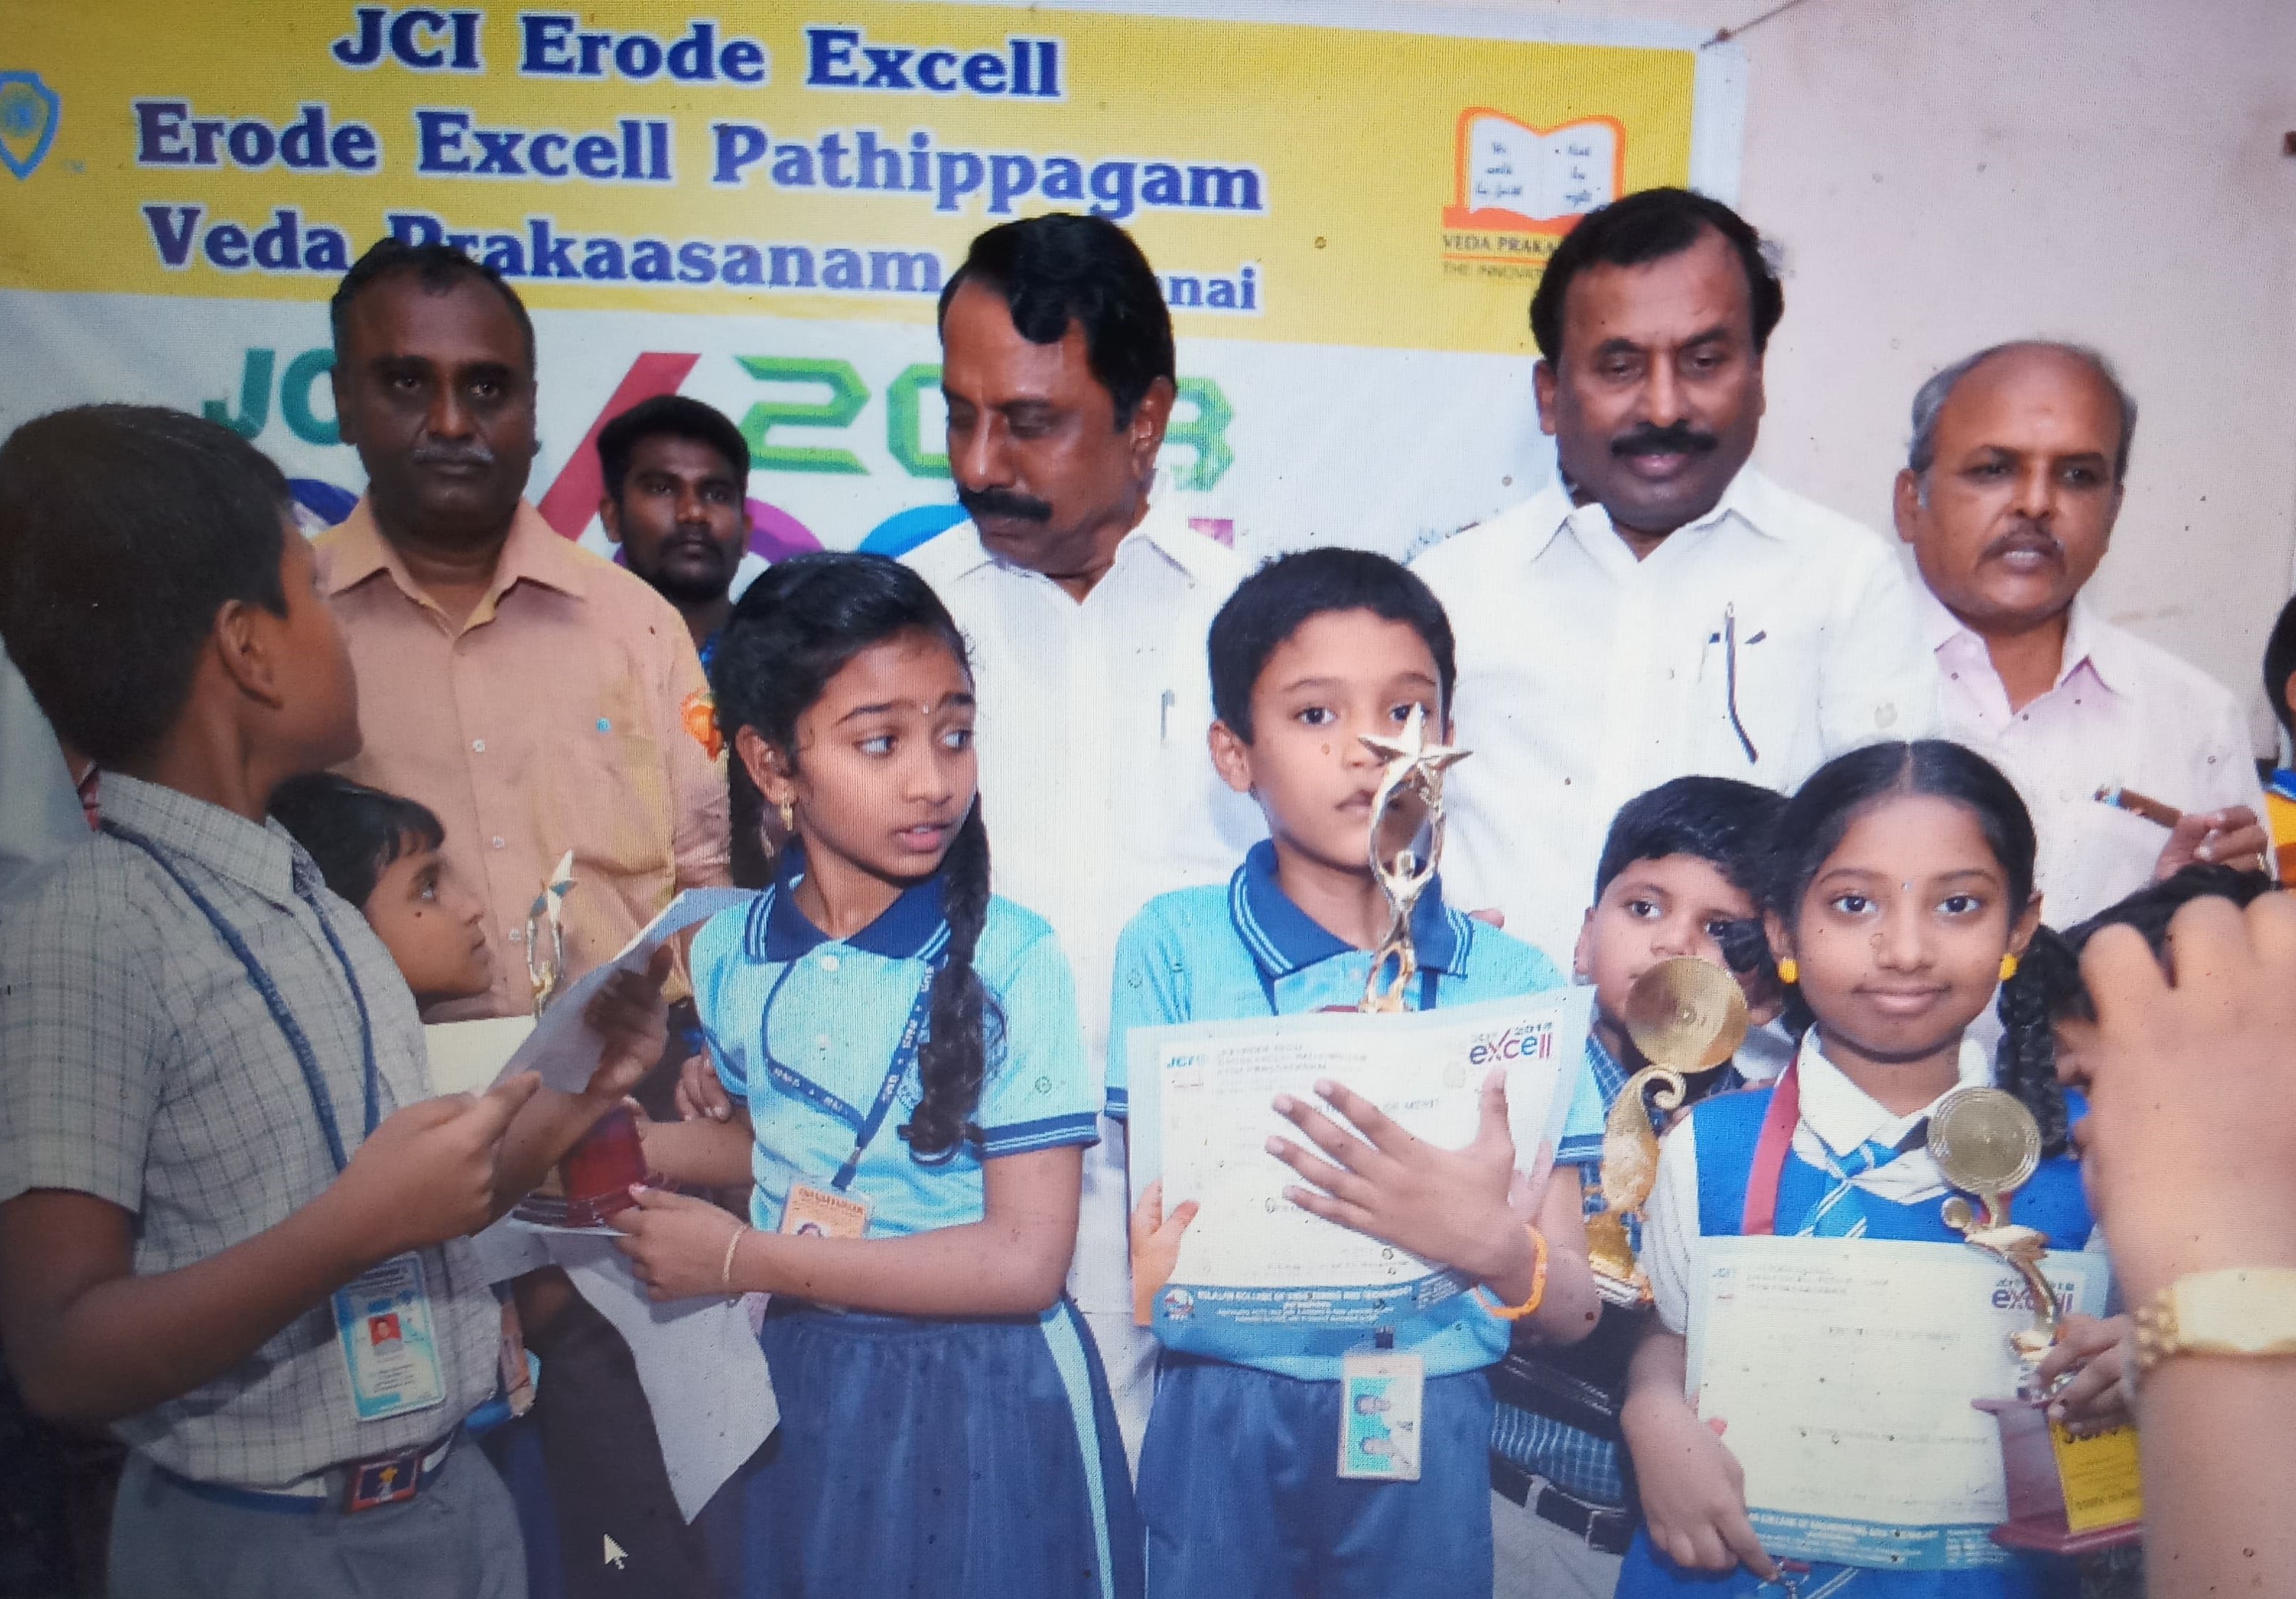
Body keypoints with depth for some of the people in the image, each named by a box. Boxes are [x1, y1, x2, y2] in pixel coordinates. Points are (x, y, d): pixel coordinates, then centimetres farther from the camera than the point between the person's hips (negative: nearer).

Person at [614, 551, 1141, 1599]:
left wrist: (739, 1259, -18)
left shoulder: (1009, 959, -20)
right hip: (806, 1383, 4)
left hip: (985, 1396, -4)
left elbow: (1023, 1260, -22)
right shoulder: (727, 951, -4)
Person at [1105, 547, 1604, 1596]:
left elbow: (1573, 1310, -2)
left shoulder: (1513, 979, 0)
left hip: (1431, 1440, 2)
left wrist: (1490, 1244, -24)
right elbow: (1153, 1271, -8)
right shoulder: (1173, 947, -4)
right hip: (1224, 1431, -1)